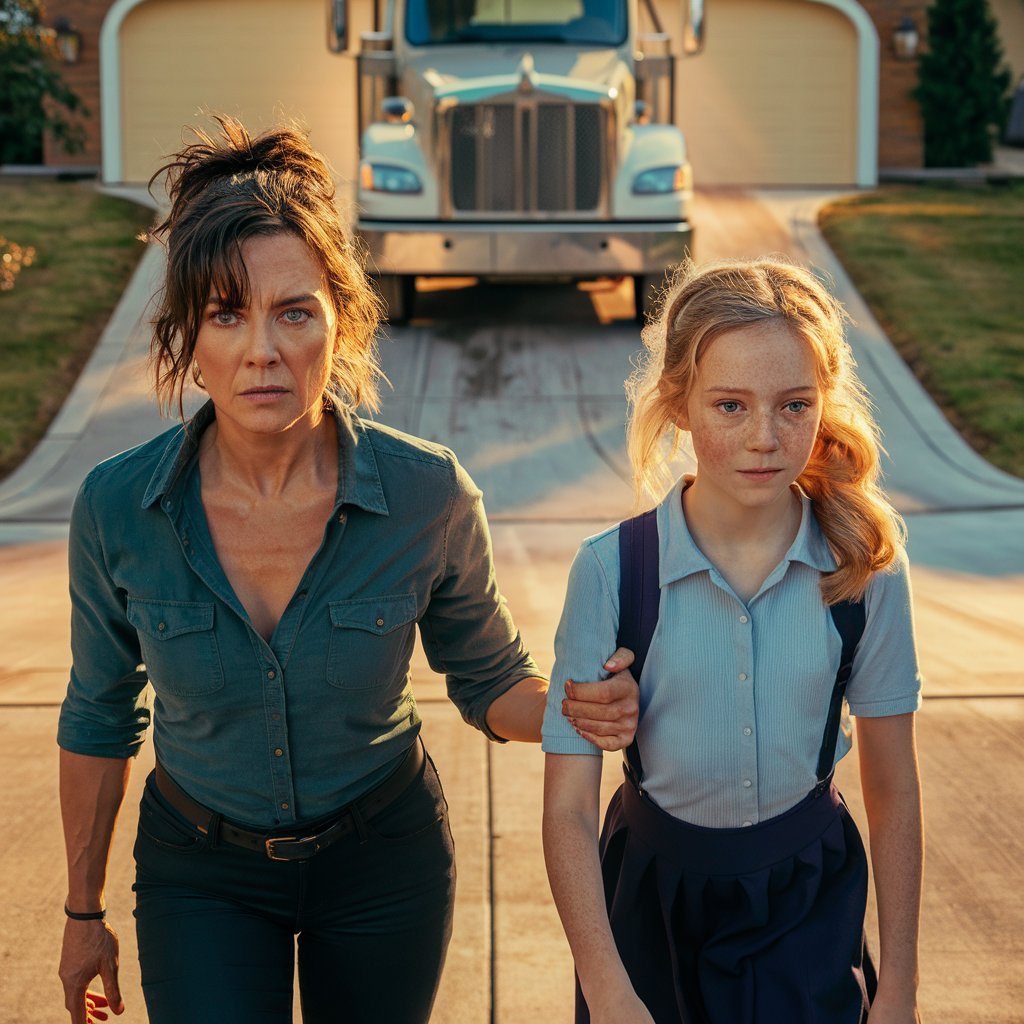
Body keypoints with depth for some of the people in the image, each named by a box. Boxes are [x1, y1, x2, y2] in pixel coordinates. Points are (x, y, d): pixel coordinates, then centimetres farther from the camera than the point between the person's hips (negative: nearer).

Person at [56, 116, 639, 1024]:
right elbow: (99, 718, -2)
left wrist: (573, 706, -27)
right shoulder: (116, 507, -19)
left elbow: (489, 684, -4)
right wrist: (83, 911, 7)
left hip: (381, 856, 0)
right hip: (200, 872, 0)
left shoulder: (427, 495, -22)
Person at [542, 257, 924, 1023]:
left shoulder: (865, 562, -12)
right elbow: (568, 809, -15)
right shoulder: (612, 570, -17)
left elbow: (894, 792, -3)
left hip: (808, 900, 1)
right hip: (651, 897, 0)